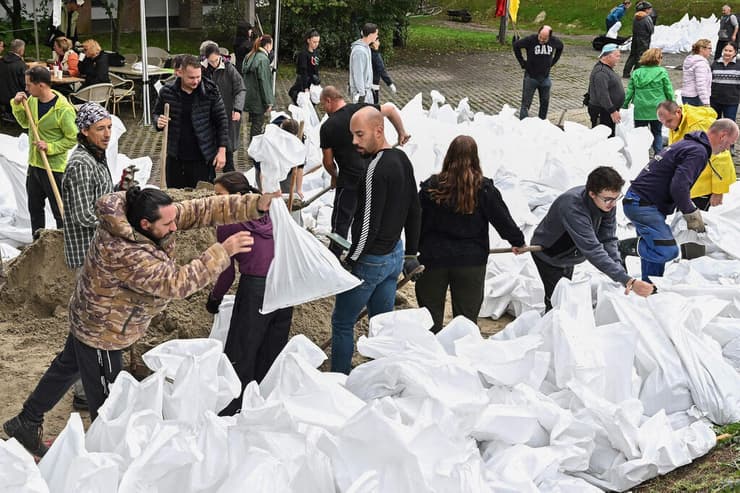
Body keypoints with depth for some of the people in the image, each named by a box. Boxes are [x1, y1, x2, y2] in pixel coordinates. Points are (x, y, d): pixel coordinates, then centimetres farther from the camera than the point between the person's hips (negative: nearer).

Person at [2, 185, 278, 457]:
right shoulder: (124, 253, -39)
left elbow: (204, 210, -19)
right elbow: (176, 283, -38)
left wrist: (258, 204, -28)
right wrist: (222, 252, -36)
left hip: (92, 320, 10)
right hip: (102, 331, -10)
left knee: (69, 366, 28)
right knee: (107, 404, 6)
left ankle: (26, 423, 46)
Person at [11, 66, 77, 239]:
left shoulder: (63, 110, -21)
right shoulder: (33, 100, 0)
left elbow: (72, 138, -16)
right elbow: (25, 123, 16)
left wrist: (50, 147, -24)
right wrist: (17, 105, 0)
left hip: (54, 167, -8)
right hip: (34, 164, 8)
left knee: (59, 210, 3)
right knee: (34, 207, 20)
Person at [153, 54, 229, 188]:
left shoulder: (210, 91, -7)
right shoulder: (167, 91, -3)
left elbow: (221, 121, -2)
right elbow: (156, 114, 12)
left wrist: (222, 150, -7)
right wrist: (158, 122, -12)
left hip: (203, 158, -2)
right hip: (175, 159, 2)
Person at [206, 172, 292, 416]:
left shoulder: (228, 225, -5)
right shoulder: (270, 216, 12)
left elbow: (228, 272, 0)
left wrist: (214, 299, 14)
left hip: (255, 290, -6)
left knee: (239, 358, 3)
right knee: (271, 357, 15)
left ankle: (230, 412, 8)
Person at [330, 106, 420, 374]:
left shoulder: (376, 170, -25)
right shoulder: (402, 159, 4)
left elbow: (368, 225, -25)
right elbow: (414, 211, 12)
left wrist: (350, 262, -16)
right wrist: (411, 254, 19)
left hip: (372, 260, -9)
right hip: (394, 255, 9)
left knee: (342, 322, 5)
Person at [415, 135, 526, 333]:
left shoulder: (431, 187, -6)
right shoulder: (484, 189, -7)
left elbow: (417, 222, 0)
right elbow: (502, 218, 0)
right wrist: (517, 241, 17)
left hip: (433, 258, 0)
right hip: (471, 261, 0)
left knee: (431, 317, 10)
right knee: (467, 317, 9)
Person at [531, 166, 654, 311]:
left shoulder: (608, 203, -22)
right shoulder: (572, 207, -45)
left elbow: (608, 240, -21)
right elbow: (593, 251, -50)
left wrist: (624, 279, -36)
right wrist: (628, 281, -56)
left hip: (569, 254, 7)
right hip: (548, 254, -7)